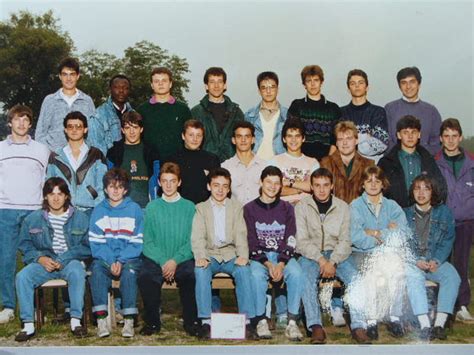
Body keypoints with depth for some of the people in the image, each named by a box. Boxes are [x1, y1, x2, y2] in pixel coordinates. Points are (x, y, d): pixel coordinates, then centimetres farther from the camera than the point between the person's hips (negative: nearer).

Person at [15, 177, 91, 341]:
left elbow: (87, 246, -1)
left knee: (77, 272, -36)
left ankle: (75, 321, -28)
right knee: (22, 276, -26)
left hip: (70, 261, -2)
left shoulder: (80, 218, 2)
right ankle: (28, 325, -21)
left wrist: (64, 259, -14)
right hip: (44, 262, 2)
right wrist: (40, 258, -11)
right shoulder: (33, 219, 7)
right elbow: (25, 244, 9)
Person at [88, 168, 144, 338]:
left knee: (129, 271, -33)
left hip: (129, 258, -1)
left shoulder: (134, 209, 4)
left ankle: (129, 321, -29)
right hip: (105, 258, 1)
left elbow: (138, 242, -1)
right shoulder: (98, 211, 9)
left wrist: (121, 261, -14)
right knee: (97, 269, -30)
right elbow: (95, 243, 2)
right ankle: (101, 320, -30)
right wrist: (110, 262, -14)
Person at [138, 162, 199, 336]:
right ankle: (152, 321, -10)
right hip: (156, 259, 1)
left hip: (182, 259, 0)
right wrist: (163, 261, -13)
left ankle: (191, 321, -12)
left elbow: (192, 241, 2)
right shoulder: (152, 207, 12)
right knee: (145, 277, -30)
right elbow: (147, 241, 3)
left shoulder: (189, 207, 10)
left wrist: (175, 260, -14)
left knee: (191, 275, -32)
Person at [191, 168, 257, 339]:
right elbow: (197, 237, -1)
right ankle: (205, 321, -30)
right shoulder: (201, 208, 13)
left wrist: (243, 256, -16)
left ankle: (247, 320, -29)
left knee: (244, 269, -31)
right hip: (210, 254, 0)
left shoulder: (236, 206, 15)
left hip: (231, 255, 0)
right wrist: (200, 257, -21)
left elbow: (241, 235, 4)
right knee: (201, 270, -32)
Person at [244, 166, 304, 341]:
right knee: (257, 274, -34)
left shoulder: (286, 208, 10)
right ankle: (261, 320, -23)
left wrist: (281, 264, -16)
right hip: (259, 256, -1)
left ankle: (292, 322, -27)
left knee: (296, 273, -30)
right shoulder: (250, 208, 5)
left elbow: (290, 240, 1)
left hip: (283, 255, 1)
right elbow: (251, 242, -2)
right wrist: (268, 264, -16)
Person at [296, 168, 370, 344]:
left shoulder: (342, 207, 7)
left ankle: (358, 326, -26)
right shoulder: (302, 207, 2)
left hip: (336, 254, 2)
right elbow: (302, 241, -5)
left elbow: (345, 241, -1)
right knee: (307, 277, -32)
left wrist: (332, 262, -17)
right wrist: (321, 259, -19)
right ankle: (316, 327, -34)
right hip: (310, 255, -1)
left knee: (354, 276, -26)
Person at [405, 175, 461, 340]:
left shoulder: (444, 212, 11)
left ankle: (439, 324, -32)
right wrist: (415, 261, -14)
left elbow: (448, 240, 5)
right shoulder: (405, 213, 10)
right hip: (410, 261, -1)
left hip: (436, 261, 1)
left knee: (452, 277, -29)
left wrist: (436, 261, -11)